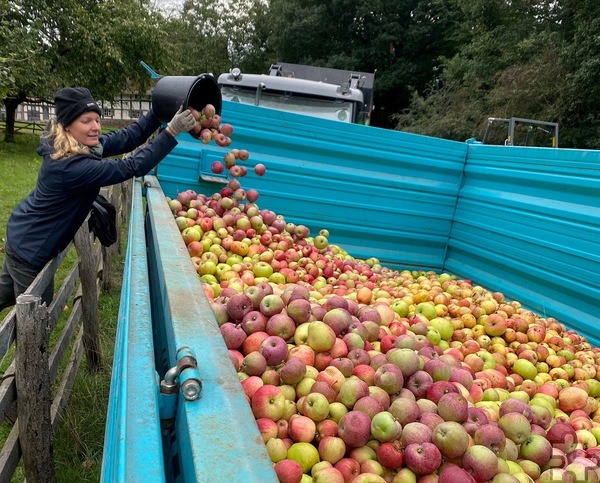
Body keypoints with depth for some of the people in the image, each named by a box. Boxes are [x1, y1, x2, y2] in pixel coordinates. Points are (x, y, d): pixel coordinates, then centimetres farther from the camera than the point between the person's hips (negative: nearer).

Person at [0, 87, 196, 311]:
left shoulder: (82, 145, -7)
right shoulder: (71, 166, -34)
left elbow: (128, 137, -9)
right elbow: (133, 167, -35)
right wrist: (172, 131, -39)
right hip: (30, 249, -9)